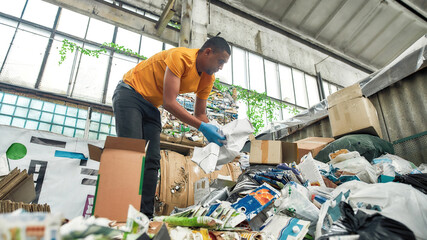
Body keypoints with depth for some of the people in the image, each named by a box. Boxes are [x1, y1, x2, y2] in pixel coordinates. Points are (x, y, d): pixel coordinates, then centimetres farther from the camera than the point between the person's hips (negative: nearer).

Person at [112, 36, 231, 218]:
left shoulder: (208, 79, 0)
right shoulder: (181, 57, -25)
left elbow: (200, 114, 6)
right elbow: (169, 103, -31)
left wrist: (214, 133, -11)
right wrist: (202, 126, -33)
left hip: (151, 107, 7)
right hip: (130, 93, -7)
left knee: (152, 161, -4)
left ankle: (145, 215, -3)